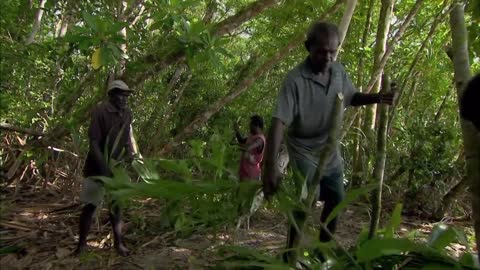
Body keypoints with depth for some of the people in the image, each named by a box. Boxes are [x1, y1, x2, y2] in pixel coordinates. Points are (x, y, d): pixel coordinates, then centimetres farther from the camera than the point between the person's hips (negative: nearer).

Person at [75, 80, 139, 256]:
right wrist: (104, 168, -27)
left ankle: (118, 242, 17)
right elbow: (93, 142, -21)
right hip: (98, 167, -5)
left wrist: (131, 154, -8)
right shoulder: (100, 111, -17)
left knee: (116, 204, 9)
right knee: (90, 205, 0)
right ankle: (81, 243, 13)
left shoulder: (127, 114, 0)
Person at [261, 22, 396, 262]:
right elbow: (278, 123, -31)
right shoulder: (295, 79, -25)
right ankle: (291, 254, 8)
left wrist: (377, 98, -7)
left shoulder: (339, 71, -5)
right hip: (305, 151, -6)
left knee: (336, 200, 15)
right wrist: (270, 168, -38)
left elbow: (351, 97, 14)